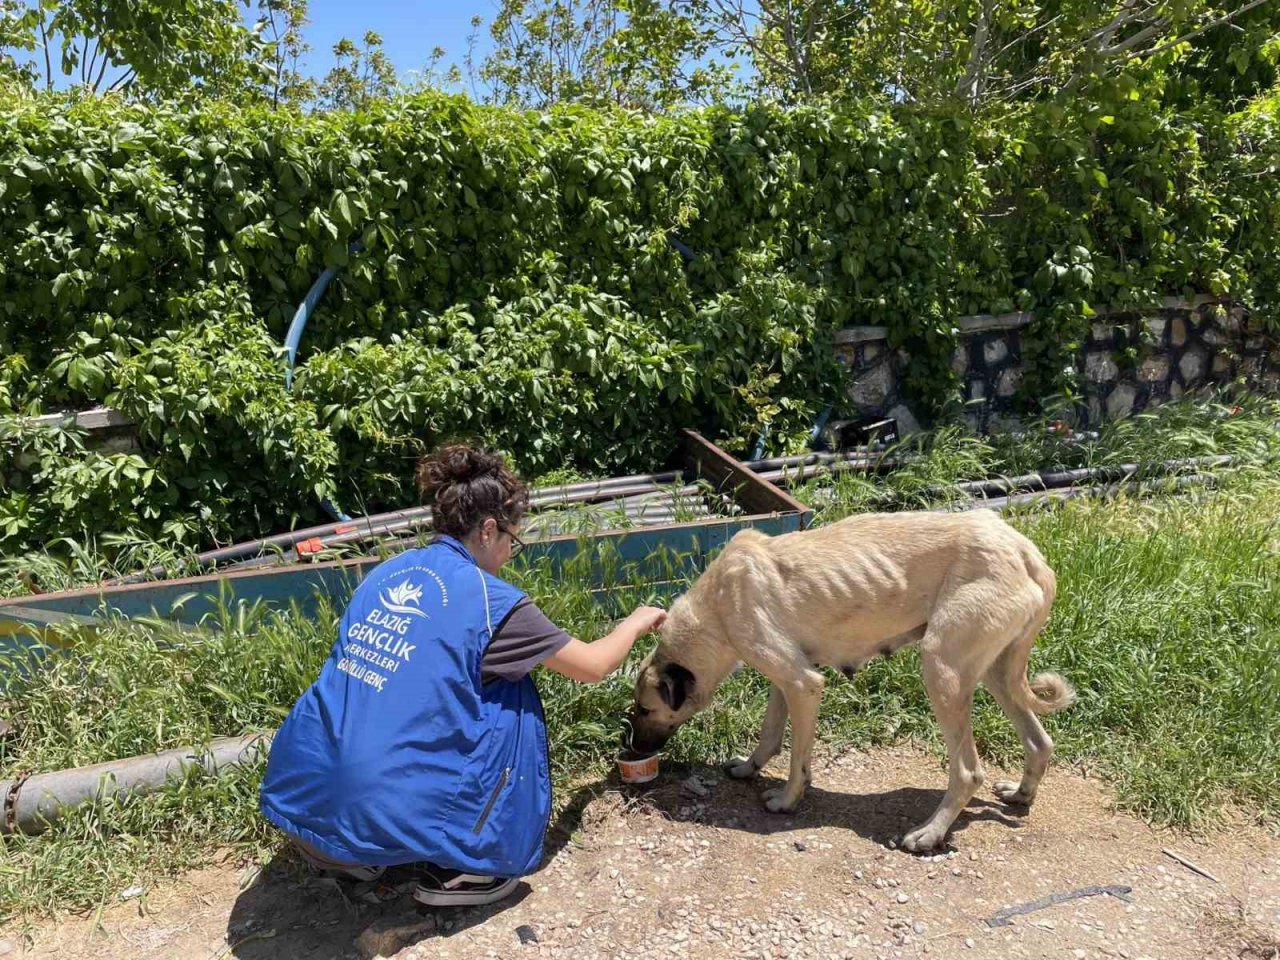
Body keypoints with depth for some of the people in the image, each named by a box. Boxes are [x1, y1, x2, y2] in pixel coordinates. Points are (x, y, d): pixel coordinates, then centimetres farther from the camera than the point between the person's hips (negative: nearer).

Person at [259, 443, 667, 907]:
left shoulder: (386, 573, 8)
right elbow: (593, 666, 2)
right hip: (389, 812, -6)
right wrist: (636, 622, 21)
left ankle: (336, 846, 21)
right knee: (509, 696, 10)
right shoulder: (491, 600, -9)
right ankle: (456, 867, 11)